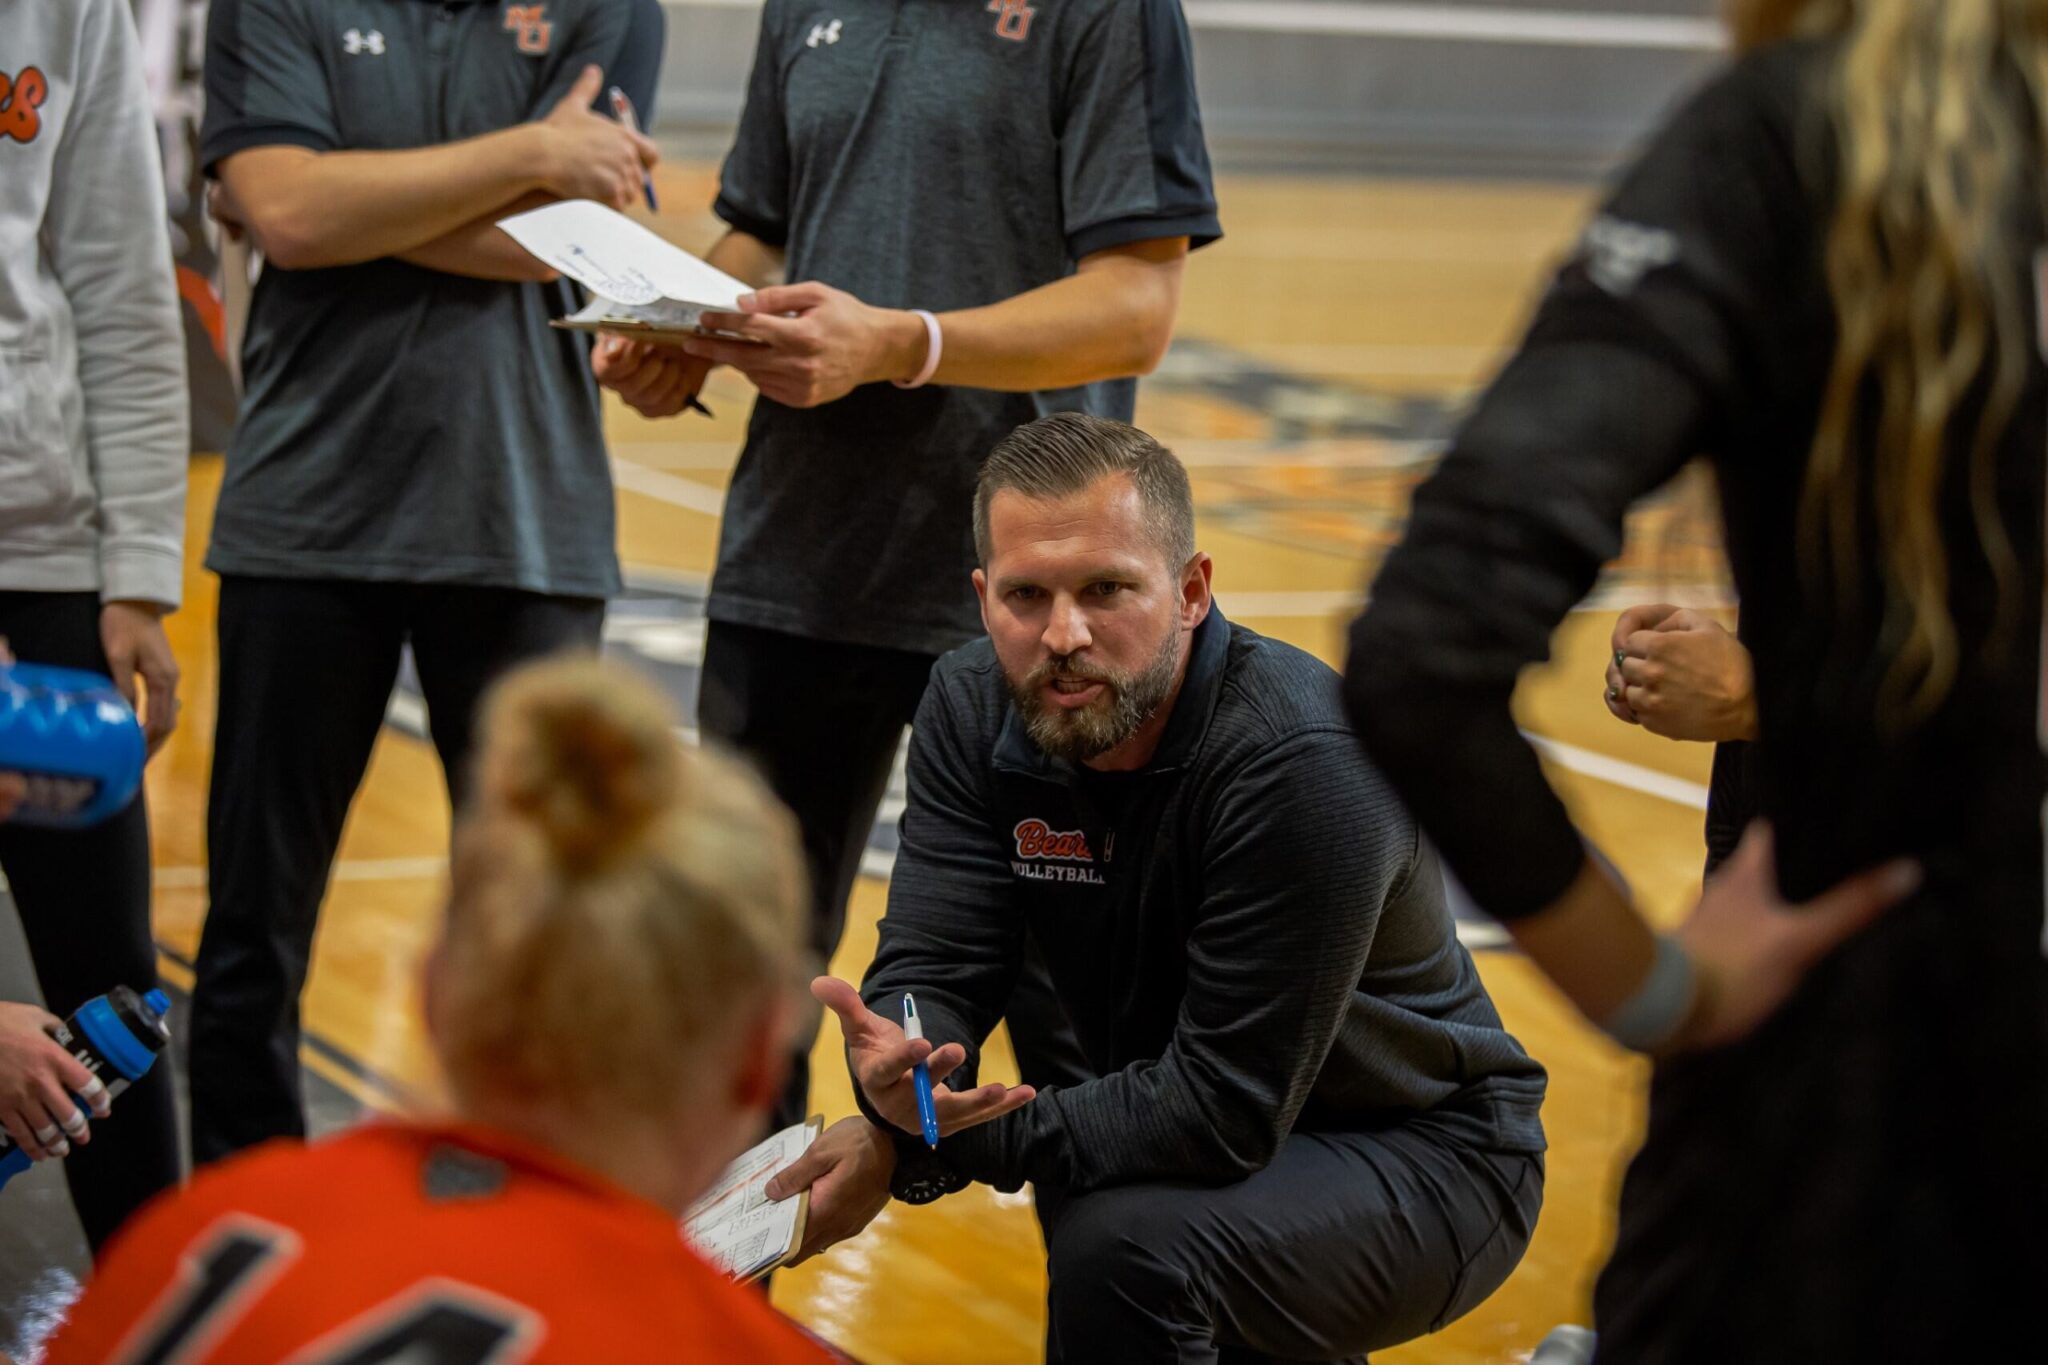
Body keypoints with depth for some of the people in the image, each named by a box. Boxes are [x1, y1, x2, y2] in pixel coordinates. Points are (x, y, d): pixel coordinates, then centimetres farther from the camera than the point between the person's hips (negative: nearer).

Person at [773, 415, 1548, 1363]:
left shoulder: (1306, 764, -29)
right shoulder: (972, 710, -6)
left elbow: (1225, 1108, -29)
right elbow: (933, 967, -13)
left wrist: (942, 1141, -32)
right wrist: (895, 1066, -37)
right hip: (1196, 1139, 8)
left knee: (1121, 1245, -29)